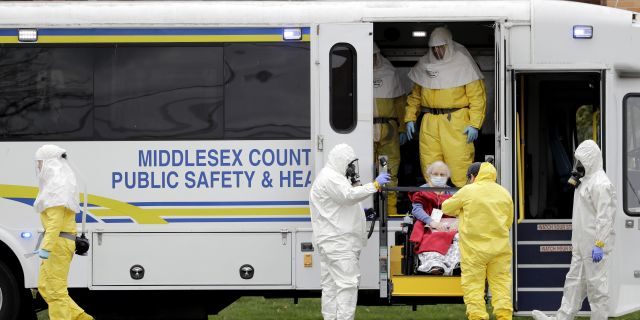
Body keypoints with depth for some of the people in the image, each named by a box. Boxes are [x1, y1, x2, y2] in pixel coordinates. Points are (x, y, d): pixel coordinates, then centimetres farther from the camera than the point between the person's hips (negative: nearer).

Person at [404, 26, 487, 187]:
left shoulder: (463, 62, -3)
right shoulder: (424, 64, 13)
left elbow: (477, 95, -6)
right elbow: (415, 95, 23)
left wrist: (474, 124, -13)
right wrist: (410, 118, 13)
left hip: (456, 122, -5)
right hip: (430, 123, 5)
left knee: (460, 165, -10)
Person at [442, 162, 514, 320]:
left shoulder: (468, 191, -4)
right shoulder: (504, 193, 9)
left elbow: (446, 207, 8)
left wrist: (461, 211, 26)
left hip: (474, 249, -4)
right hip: (500, 247, 4)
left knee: (473, 285, 0)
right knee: (501, 284, 6)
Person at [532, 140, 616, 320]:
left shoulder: (600, 184, -16)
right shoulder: (586, 180, 18)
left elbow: (604, 216, -22)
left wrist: (599, 244, -26)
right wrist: (575, 241, 24)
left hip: (595, 245, -11)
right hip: (581, 246, 11)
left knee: (596, 285, -6)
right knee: (574, 282, 11)